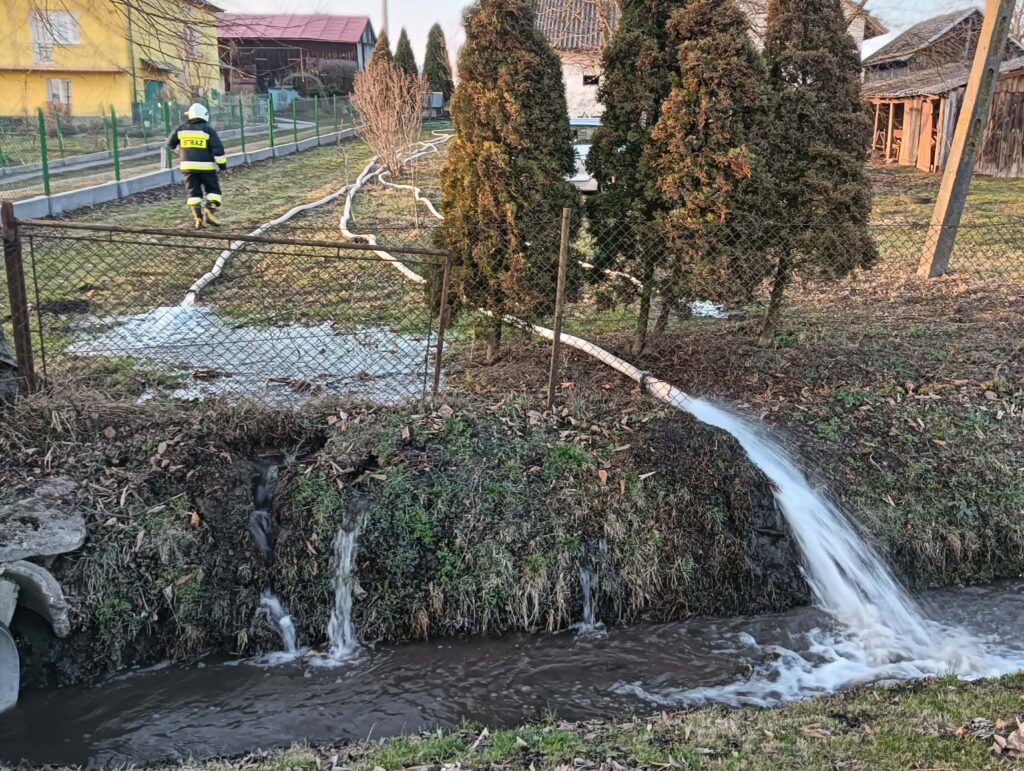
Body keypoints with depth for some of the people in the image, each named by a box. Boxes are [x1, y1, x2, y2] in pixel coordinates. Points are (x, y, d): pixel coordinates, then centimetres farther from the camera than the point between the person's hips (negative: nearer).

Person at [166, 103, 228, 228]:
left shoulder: (181, 128, 7)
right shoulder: (208, 129, -5)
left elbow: (170, 143, 18)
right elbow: (218, 148, -9)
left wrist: (180, 151, 37)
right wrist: (222, 164, -2)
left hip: (188, 166, 3)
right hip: (205, 166, -3)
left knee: (193, 192, 9)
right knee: (213, 190, 9)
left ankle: (197, 217, 0)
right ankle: (210, 210, -14)